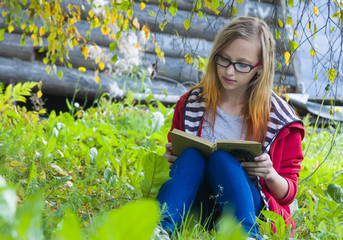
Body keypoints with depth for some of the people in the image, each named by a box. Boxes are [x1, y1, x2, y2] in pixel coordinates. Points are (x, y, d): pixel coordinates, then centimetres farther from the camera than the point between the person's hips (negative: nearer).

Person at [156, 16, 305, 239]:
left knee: (221, 158, -30)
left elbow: (287, 194, 8)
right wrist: (171, 158, -5)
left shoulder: (280, 120, 1)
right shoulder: (191, 104, 6)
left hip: (251, 208, -2)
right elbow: (177, 157, 20)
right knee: (191, 154, -28)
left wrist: (271, 175, -16)